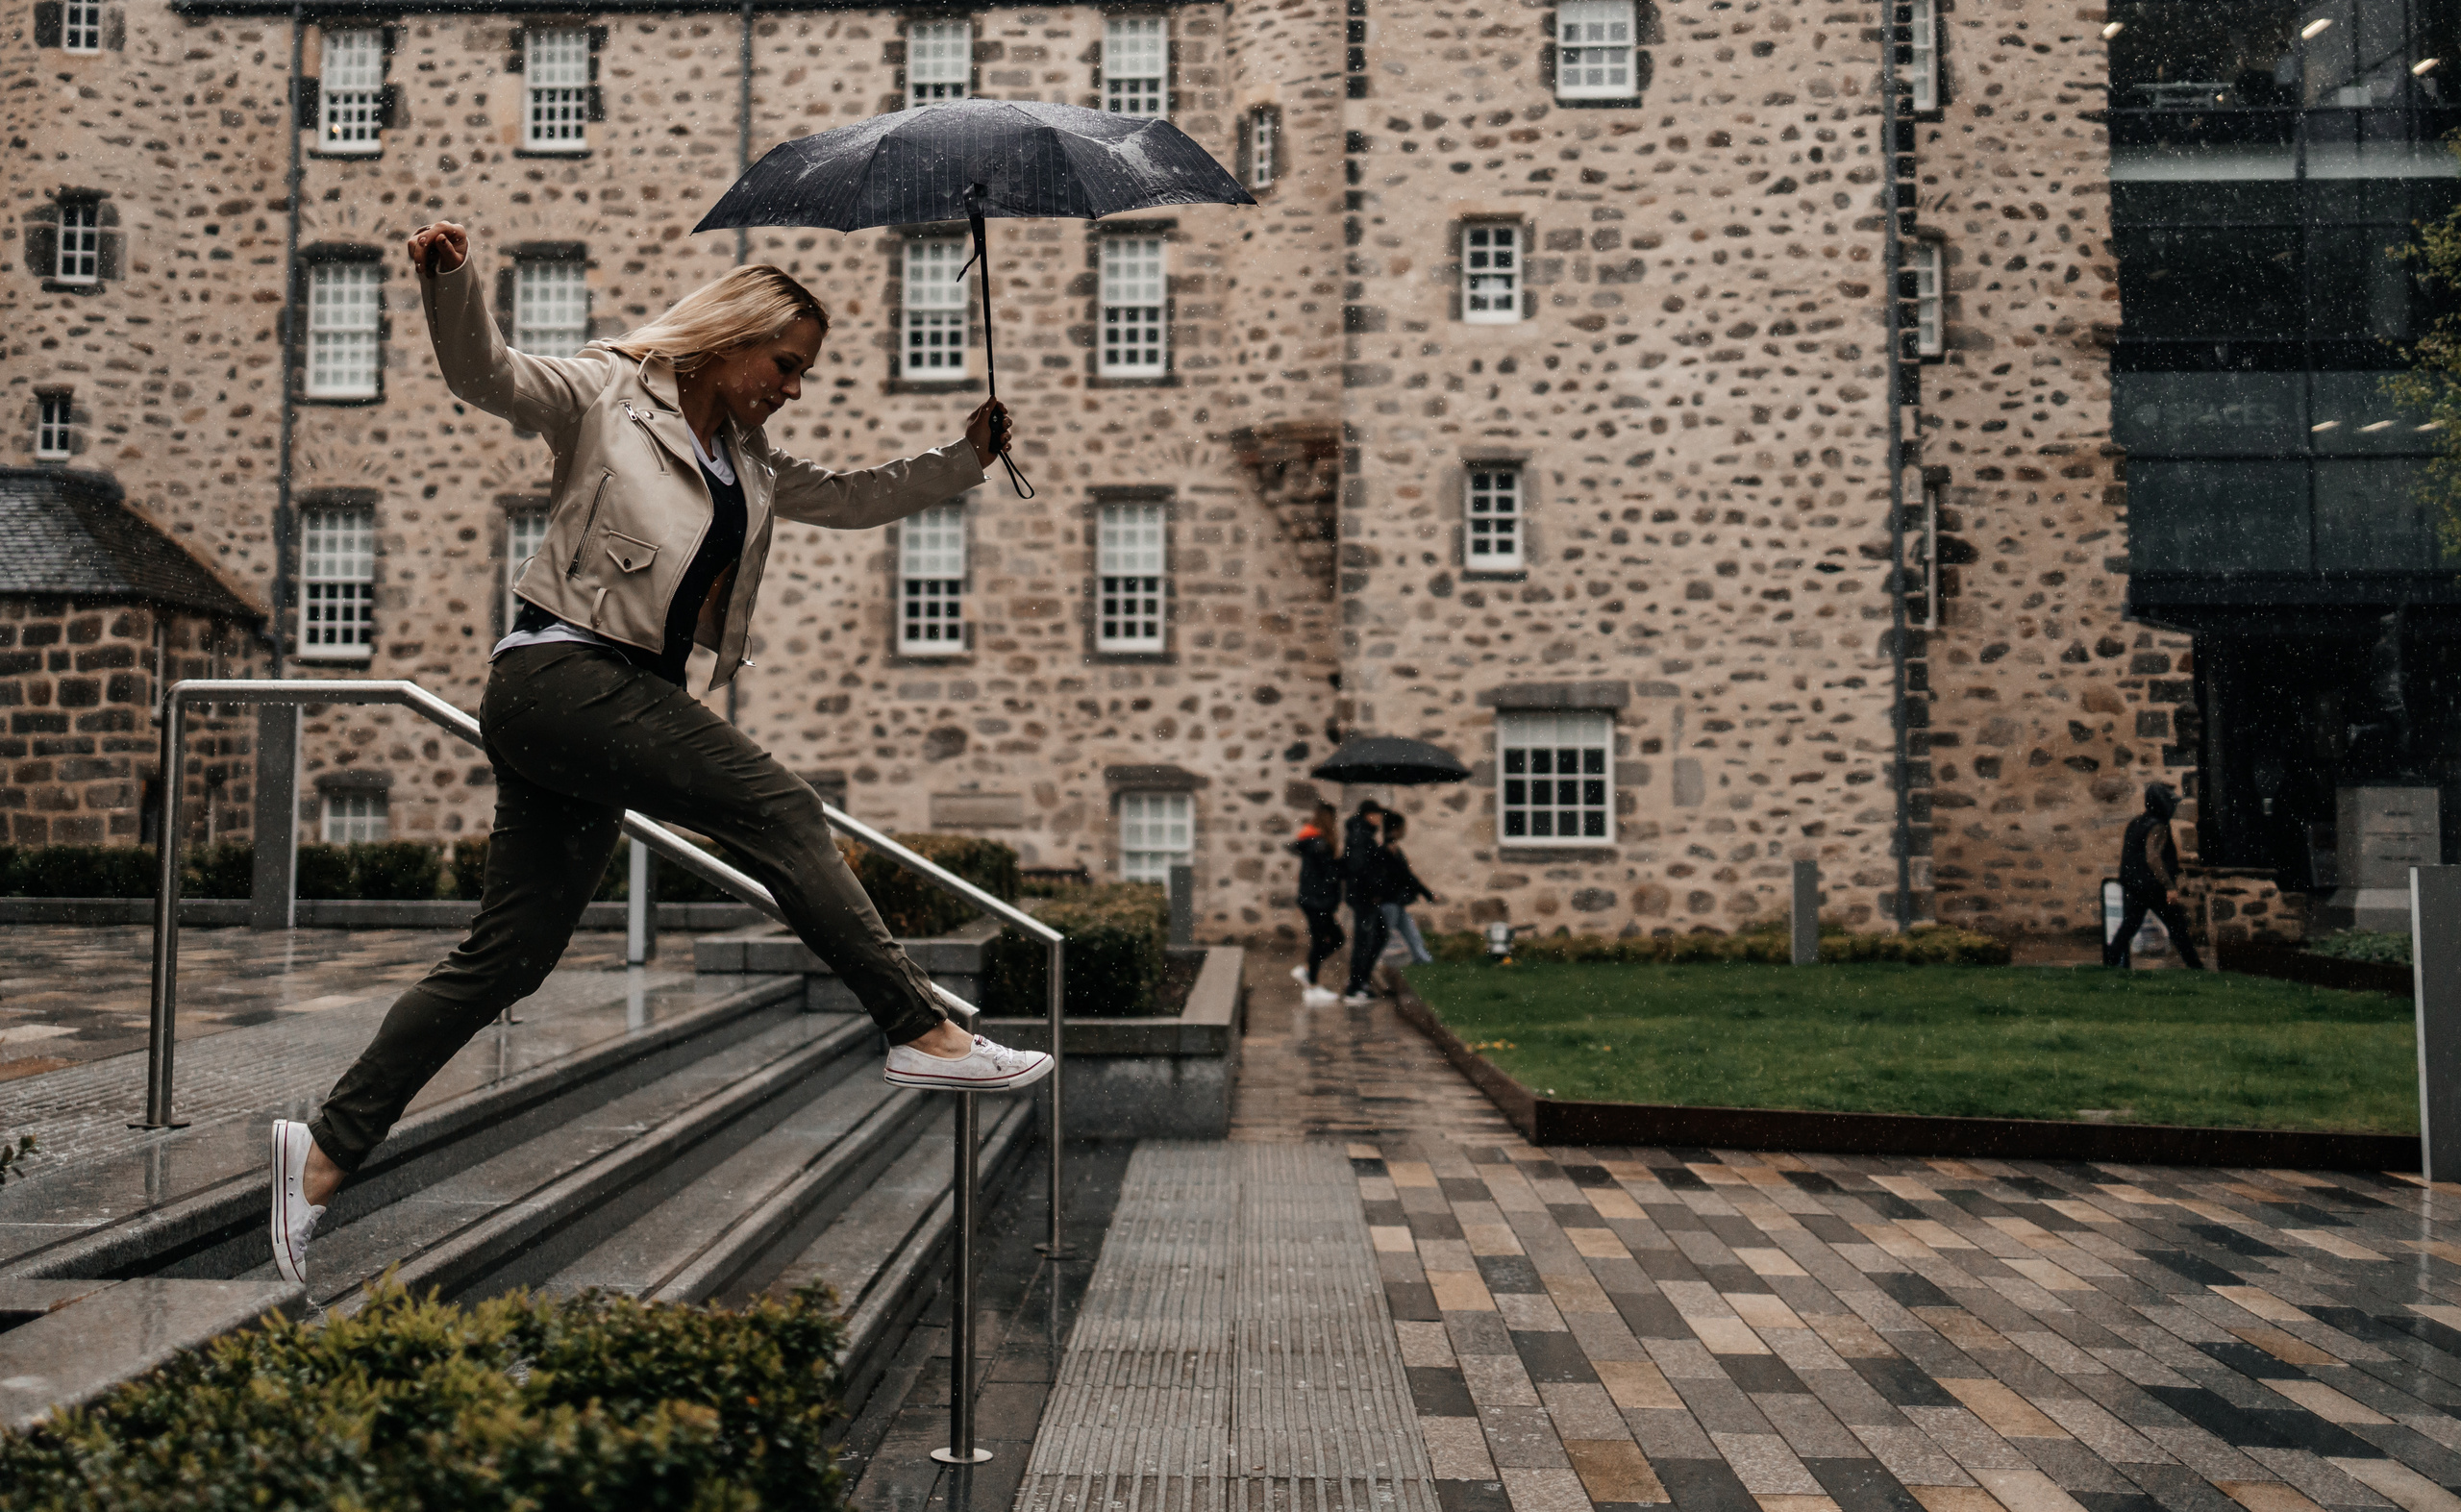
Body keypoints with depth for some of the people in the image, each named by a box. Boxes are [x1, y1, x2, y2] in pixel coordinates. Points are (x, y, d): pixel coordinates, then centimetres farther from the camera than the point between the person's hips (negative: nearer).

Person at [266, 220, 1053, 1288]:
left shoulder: (747, 465, 22)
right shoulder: (606, 396, 2)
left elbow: (856, 500, 26)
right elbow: (485, 375, -10)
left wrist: (967, 459, 15)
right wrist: (450, 280, -28)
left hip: (621, 700, 8)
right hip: (559, 671, -8)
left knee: (509, 956, 5)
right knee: (776, 806, -17)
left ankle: (327, 1150, 13)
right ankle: (924, 1033, -16)